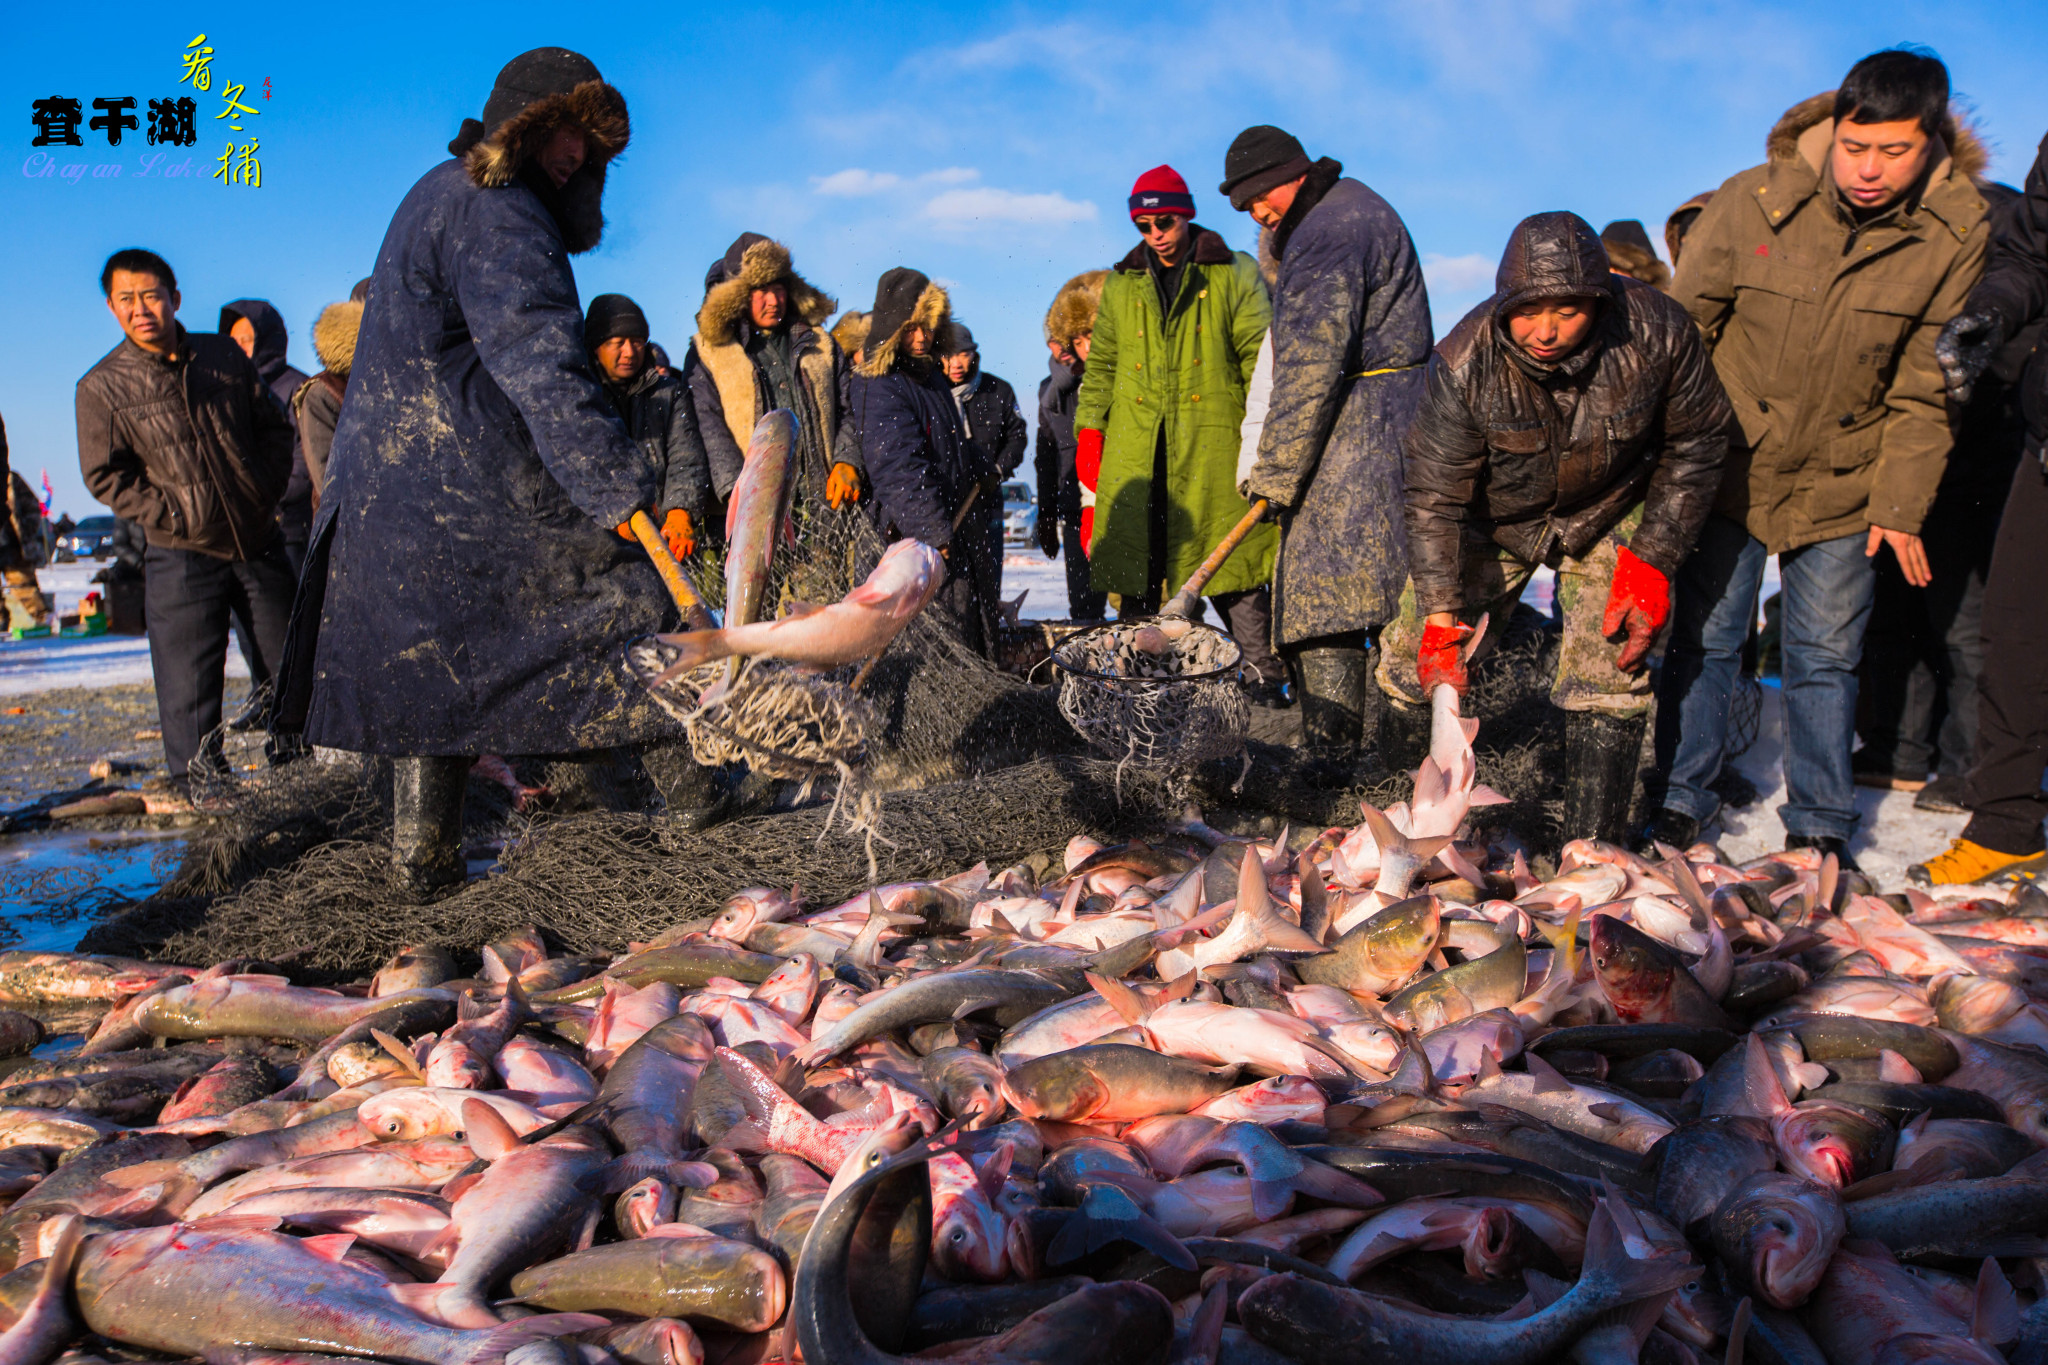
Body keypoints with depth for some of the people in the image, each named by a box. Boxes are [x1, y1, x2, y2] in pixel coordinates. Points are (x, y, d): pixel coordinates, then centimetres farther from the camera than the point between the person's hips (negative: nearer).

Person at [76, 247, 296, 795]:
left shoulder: (225, 355, 5)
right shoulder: (102, 387, -3)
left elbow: (276, 429, 13)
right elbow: (105, 475, -2)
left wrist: (267, 492, 3)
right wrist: (173, 515, -11)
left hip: (260, 543, 3)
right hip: (183, 556, -3)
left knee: (283, 670, 10)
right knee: (189, 684, -3)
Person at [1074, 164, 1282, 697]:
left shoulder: (1234, 274, 5)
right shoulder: (1121, 283, 14)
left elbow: (1260, 357, 2)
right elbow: (1101, 363, 17)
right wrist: (1089, 432, 8)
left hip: (1213, 443, -3)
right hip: (1135, 446, 3)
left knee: (1230, 557, -4)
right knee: (1135, 558, 5)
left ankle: (1262, 667, 6)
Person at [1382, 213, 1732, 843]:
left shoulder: (1656, 332, -26)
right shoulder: (1464, 363, -29)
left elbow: (1696, 444, -9)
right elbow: (1434, 499, -23)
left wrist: (1651, 562, -14)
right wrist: (1440, 616, -30)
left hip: (1609, 515, 0)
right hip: (1493, 514, 1)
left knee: (1608, 682, -10)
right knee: (1414, 666, -6)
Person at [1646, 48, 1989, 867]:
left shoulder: (1957, 234, -9)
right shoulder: (1753, 201, -13)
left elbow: (1924, 390, -2)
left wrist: (1901, 505, -6)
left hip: (1844, 487, 1)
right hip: (1731, 467, -1)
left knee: (1826, 657, 8)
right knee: (1703, 640, 5)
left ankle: (1819, 827, 21)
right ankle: (1682, 801, 20)